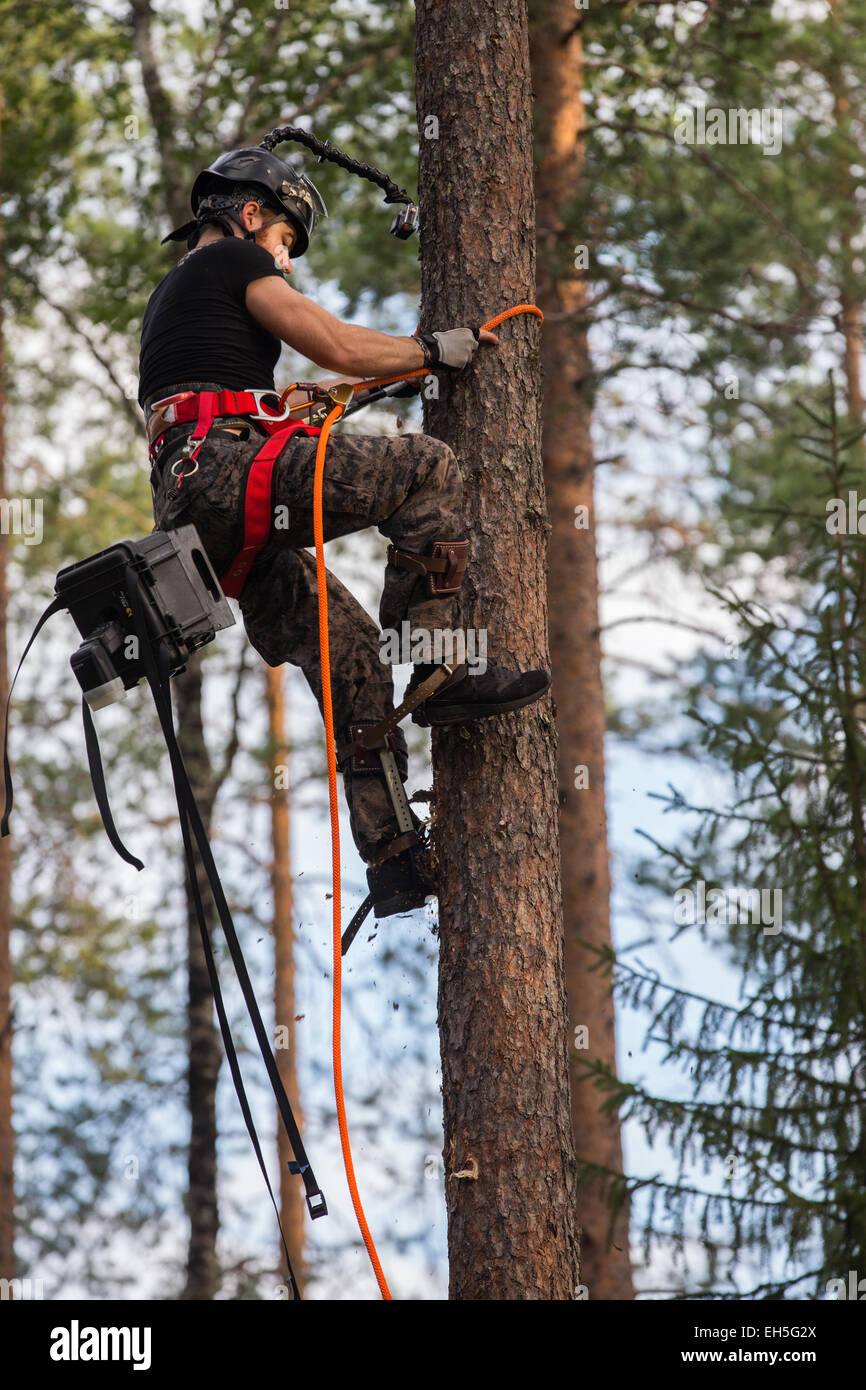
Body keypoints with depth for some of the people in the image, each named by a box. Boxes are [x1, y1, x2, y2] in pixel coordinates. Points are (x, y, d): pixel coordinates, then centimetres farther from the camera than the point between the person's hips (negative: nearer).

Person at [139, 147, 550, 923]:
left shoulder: (167, 300, 35)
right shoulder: (233, 258, 6)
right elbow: (335, 346, -1)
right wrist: (432, 350, 11)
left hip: (189, 510, 10)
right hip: (228, 467, -10)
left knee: (346, 647, 11)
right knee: (428, 467, -12)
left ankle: (393, 859, 7)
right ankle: (437, 674, -18)